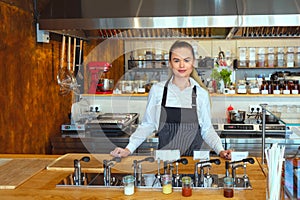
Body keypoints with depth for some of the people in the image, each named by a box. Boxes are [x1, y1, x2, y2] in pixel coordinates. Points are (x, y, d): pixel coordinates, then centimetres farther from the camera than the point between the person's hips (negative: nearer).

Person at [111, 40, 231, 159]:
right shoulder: (157, 90, 0)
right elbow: (147, 125, 6)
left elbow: (206, 129, 9)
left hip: (193, 158, 0)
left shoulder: (202, 94, 2)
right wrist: (129, 149, -1)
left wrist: (220, 150, -5)